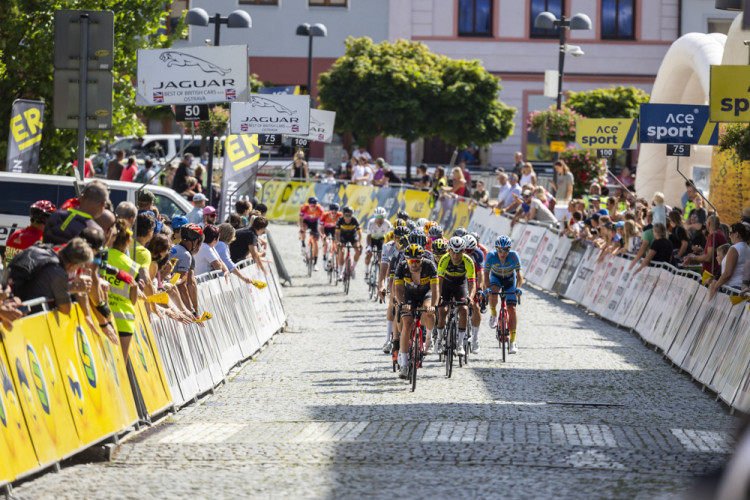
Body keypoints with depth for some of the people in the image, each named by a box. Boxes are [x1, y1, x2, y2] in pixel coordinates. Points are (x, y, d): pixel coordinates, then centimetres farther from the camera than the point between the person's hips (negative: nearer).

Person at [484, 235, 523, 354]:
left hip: (510, 279, 0)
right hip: (496, 277, 0)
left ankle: (513, 341, -7)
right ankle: (493, 314, -6)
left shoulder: (514, 256, -29)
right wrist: (487, 288, -40)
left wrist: (518, 287, -45)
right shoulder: (491, 256, -28)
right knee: (493, 291, -36)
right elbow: (486, 273, -25)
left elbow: (519, 273, -28)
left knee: (512, 308, -11)